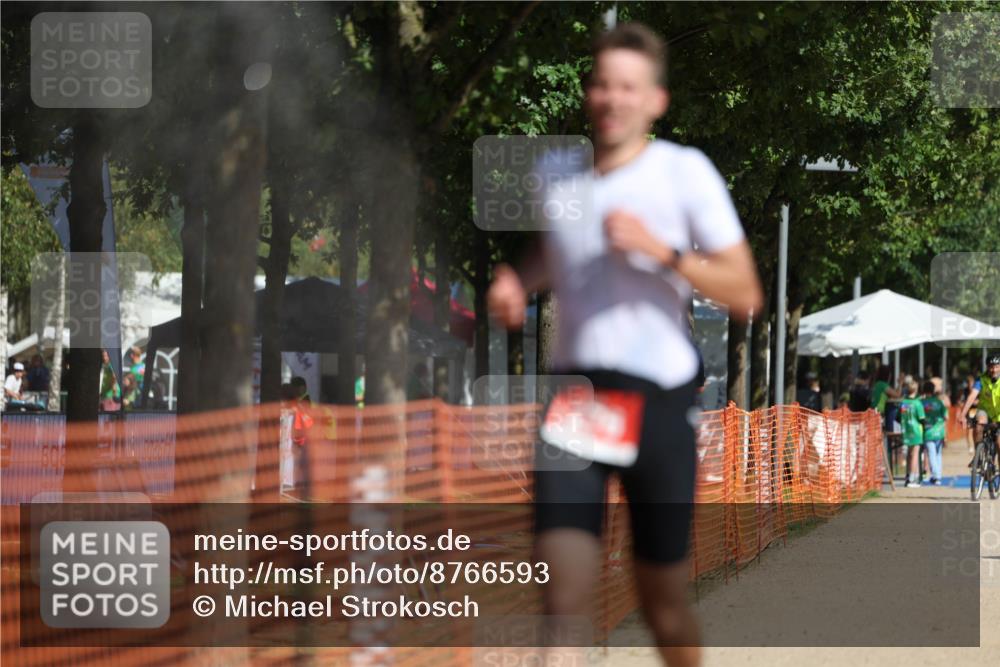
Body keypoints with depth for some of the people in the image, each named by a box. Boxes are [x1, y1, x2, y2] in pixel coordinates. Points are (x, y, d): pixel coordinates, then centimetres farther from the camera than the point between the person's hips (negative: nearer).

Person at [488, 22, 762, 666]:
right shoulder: (560, 176, 11)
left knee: (665, 599, 8)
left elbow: (744, 294, -4)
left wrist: (661, 251, -16)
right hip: (573, 392, 2)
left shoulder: (685, 171, -1)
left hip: (657, 398, -2)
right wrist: (513, 283, 11)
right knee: (563, 596, -14)